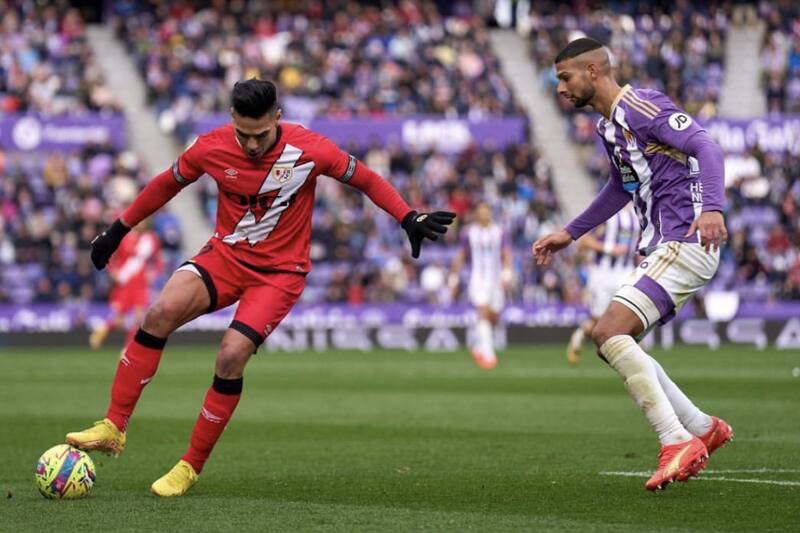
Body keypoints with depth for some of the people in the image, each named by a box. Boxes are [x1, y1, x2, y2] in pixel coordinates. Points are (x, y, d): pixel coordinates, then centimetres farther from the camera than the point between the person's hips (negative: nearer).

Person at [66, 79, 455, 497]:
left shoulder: (309, 150, -17)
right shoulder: (212, 148, -10)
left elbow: (366, 179, -2)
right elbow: (167, 184, 8)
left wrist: (410, 219, -9)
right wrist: (118, 230, 13)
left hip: (280, 270, -2)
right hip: (226, 254, 2)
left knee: (231, 356, -22)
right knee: (160, 313, -24)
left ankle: (191, 467, -6)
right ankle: (113, 428, -19)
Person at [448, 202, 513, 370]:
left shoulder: (499, 232, 6)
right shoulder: (469, 232, 4)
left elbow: (506, 255, 4)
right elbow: (461, 256, 11)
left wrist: (506, 275, -11)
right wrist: (453, 279, 11)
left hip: (495, 280, 3)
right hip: (477, 279, -3)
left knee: (493, 318, 6)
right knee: (484, 312, -20)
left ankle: (478, 344, 33)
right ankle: (488, 353, -26)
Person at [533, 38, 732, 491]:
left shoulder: (642, 107, -12)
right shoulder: (607, 126, 18)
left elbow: (706, 146, -23)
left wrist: (712, 207, -38)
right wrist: (569, 233, 37)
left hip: (685, 244, -10)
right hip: (658, 250, 10)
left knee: (610, 332, -20)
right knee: (611, 342, 11)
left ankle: (679, 443, -21)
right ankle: (704, 428, 16)